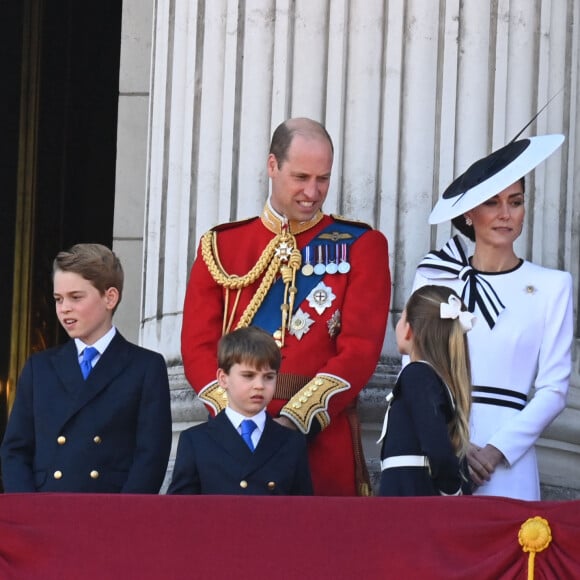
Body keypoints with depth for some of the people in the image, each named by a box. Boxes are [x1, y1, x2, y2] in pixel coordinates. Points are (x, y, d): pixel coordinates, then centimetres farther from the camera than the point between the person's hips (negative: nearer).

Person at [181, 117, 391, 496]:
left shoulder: (361, 246, 6)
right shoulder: (221, 246, 11)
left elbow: (361, 349, -4)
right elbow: (199, 345, 5)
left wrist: (295, 419, -15)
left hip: (324, 437, -1)